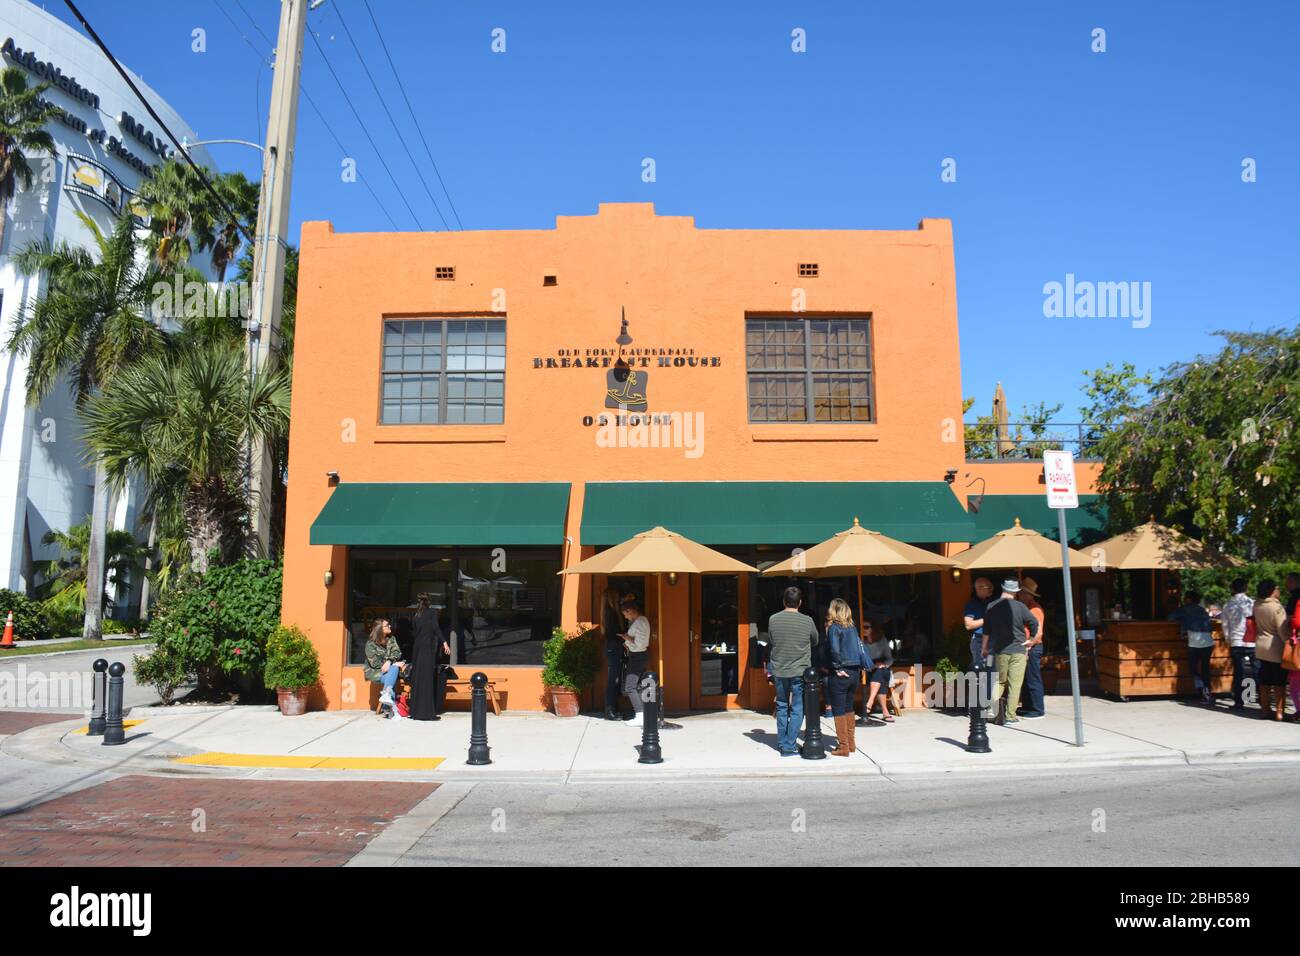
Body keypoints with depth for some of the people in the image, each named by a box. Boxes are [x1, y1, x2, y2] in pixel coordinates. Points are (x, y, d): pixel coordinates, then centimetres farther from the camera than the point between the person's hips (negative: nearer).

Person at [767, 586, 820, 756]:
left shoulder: (773, 619, -5)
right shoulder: (807, 621, -9)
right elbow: (815, 642, 7)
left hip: (779, 670, 3)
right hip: (800, 671, -2)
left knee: (781, 706, 16)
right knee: (797, 709, 5)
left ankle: (782, 743, 23)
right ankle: (789, 746, 2)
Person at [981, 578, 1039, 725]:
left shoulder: (991, 607, 1)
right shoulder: (1020, 607, -9)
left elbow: (986, 630, 8)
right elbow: (1034, 624, -5)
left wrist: (984, 648, 19)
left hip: (1000, 651, 3)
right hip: (1018, 650, -3)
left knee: (1000, 681, 16)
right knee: (1014, 684, 3)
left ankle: (995, 700, -9)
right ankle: (1010, 716, 4)